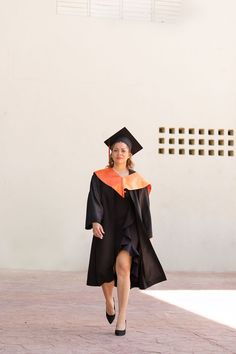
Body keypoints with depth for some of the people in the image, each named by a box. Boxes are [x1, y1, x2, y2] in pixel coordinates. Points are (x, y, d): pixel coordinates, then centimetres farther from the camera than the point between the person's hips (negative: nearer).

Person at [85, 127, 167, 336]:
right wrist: (95, 222, -24)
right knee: (106, 271, 9)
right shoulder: (100, 177, 4)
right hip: (107, 229, 1)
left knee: (123, 266, -21)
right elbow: (94, 201, -7)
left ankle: (122, 318, -17)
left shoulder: (137, 180, 6)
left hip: (129, 230, -1)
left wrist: (147, 235, 6)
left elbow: (144, 209, 8)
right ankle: (109, 302, 43)